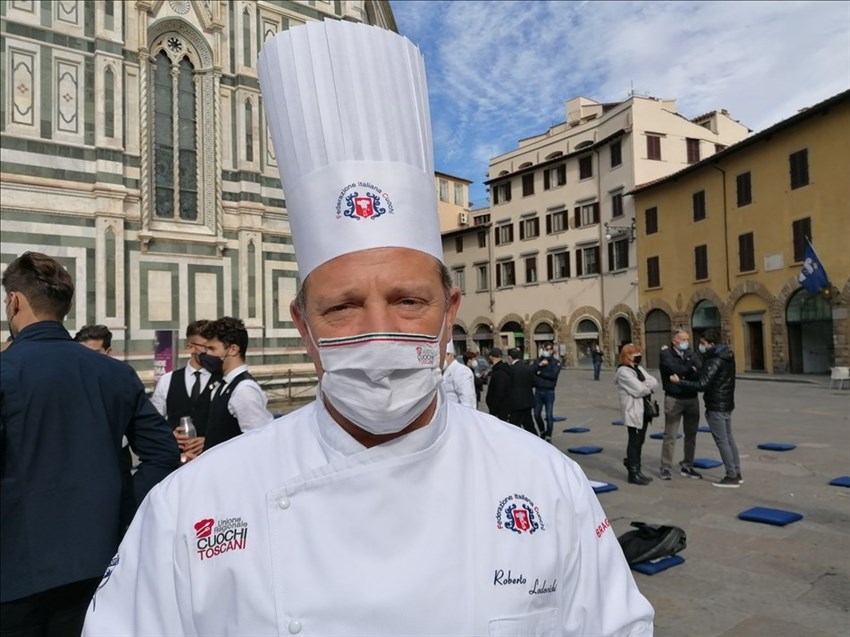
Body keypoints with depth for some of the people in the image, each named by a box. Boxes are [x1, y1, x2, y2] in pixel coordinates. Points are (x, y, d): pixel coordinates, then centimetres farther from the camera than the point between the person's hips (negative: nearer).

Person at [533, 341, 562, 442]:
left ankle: (548, 437, 10)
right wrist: (539, 365, -19)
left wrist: (540, 373, -11)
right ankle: (542, 432, 33)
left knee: (549, 415, -2)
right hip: (538, 391, 3)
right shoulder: (538, 360, 7)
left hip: (549, 391, -3)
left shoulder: (555, 362, -2)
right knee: (537, 414, 10)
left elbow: (554, 375, -17)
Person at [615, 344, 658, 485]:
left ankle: (633, 467, 24)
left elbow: (654, 382, 5)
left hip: (643, 409, 8)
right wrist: (648, 385, -1)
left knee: (640, 440, 13)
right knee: (634, 441, -2)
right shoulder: (623, 371, -14)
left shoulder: (639, 369, 15)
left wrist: (644, 385, -12)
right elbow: (639, 390, -20)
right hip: (633, 410, -8)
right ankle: (633, 473, 5)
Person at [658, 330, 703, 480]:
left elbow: (700, 370, -7)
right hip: (674, 399, -5)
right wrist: (691, 370, -7)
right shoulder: (666, 354, -5)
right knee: (670, 435, -1)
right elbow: (675, 369, -21)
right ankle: (666, 467, 7)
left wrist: (684, 375, -19)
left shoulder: (691, 354, 10)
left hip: (692, 399, 5)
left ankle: (687, 466, 23)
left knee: (691, 434, 11)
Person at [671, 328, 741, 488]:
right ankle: (736, 473, 22)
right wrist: (699, 372, 10)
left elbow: (702, 385, -26)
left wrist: (679, 381, -19)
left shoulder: (715, 361, -21)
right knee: (729, 439, 15)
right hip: (727, 404, 10)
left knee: (722, 441, -3)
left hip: (716, 407, -10)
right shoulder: (727, 356, 9)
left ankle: (731, 477, 1)